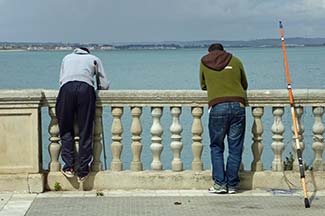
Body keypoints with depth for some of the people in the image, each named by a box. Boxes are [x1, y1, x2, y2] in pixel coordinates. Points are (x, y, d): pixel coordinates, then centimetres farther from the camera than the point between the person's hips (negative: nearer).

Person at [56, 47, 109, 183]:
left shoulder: (67, 57, 34)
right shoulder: (94, 59, 30)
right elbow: (105, 85, 26)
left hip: (67, 89, 1)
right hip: (86, 89, -1)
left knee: (66, 130, 10)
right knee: (85, 132, 3)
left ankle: (69, 167, 4)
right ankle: (82, 171, 3)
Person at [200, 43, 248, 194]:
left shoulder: (204, 62, 16)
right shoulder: (235, 61, 17)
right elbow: (245, 85, 26)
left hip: (217, 106, -1)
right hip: (238, 105, 1)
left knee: (216, 147, 10)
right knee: (235, 148, 6)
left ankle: (220, 184, 3)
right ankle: (232, 185, 8)